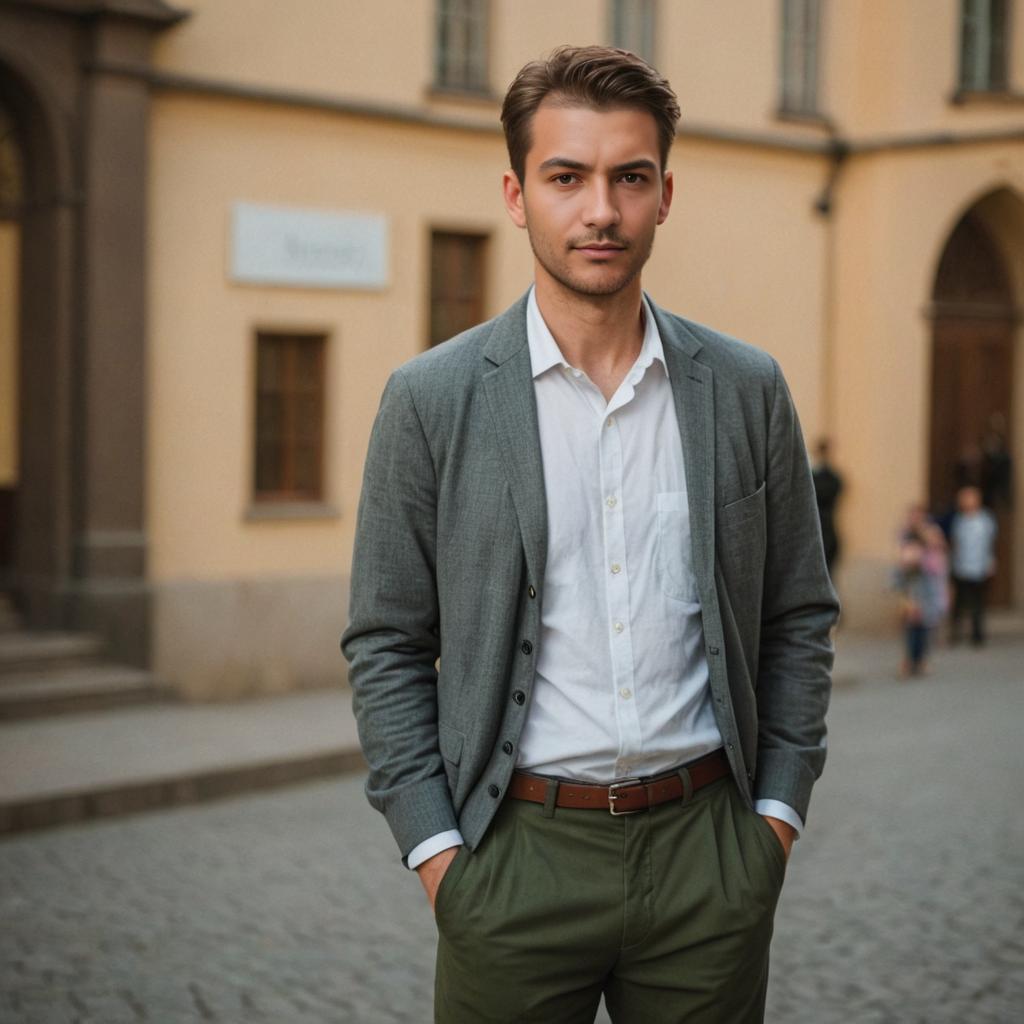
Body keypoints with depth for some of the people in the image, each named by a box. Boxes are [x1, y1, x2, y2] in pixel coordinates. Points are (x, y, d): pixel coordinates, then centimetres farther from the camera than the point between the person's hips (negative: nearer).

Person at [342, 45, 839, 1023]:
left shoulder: (746, 389, 3)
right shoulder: (431, 398, -3)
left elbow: (799, 618, 9)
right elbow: (386, 646, 0)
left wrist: (778, 812, 3)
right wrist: (436, 851, -6)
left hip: (707, 848, 2)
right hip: (515, 856, -1)